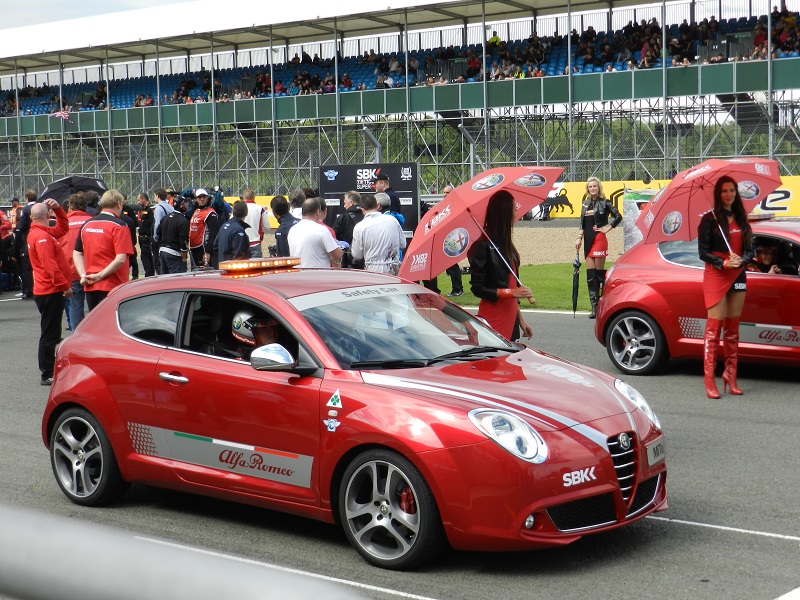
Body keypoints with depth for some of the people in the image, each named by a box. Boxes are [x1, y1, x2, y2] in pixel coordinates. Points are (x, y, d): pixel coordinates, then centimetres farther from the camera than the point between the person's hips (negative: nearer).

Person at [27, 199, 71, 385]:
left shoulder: (42, 233, 13)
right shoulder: (41, 236, -18)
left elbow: (63, 228, 25)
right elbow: (50, 265, -25)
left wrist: (57, 208, 11)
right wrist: (65, 285, -22)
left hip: (48, 291, 10)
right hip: (51, 292, -10)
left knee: (51, 333, 17)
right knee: (50, 334, -6)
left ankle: (50, 370, 26)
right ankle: (48, 375, -3)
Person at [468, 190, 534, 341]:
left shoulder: (506, 244, 14)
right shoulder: (483, 246, -11)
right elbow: (478, 288, -13)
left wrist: (520, 320, 20)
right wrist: (513, 292, -19)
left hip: (511, 319, 8)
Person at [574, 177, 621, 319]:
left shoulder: (604, 203, -3)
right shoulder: (586, 204, 14)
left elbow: (618, 216, -9)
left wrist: (607, 228, -6)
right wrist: (579, 237, 6)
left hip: (599, 240, -6)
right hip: (588, 241, 6)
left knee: (599, 273, -4)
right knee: (590, 275, 2)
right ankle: (594, 308, 3)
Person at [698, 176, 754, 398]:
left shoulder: (740, 219, 13)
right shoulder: (710, 219, -2)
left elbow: (749, 250, 12)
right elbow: (703, 251, -6)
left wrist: (742, 260, -10)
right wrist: (723, 263, -20)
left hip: (738, 276, 5)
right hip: (715, 276, -5)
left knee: (732, 328, 8)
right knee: (714, 326, -10)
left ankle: (731, 376, 13)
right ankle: (709, 380, -11)